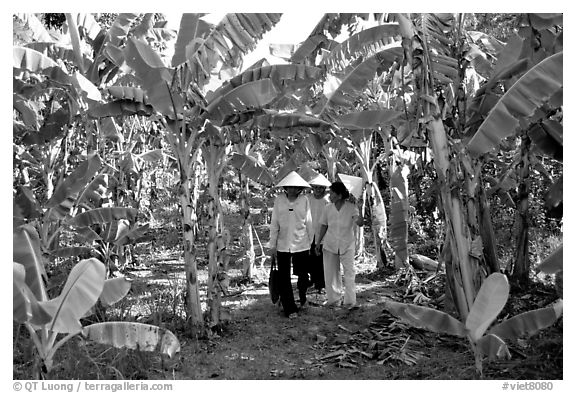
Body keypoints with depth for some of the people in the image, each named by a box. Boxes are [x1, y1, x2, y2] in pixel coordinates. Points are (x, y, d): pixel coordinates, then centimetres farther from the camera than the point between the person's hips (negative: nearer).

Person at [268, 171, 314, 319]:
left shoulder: (304, 200, 0)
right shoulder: (279, 200, -1)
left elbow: (309, 223, 7)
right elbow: (274, 223, 2)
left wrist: (312, 242, 9)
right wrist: (272, 244, 1)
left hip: (301, 244, 0)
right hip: (282, 245, 0)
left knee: (303, 275, 7)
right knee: (284, 278, 1)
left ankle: (303, 299, 36)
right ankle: (290, 309, 11)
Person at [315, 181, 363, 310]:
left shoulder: (351, 207, -12)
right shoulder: (328, 208, -3)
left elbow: (359, 223, -26)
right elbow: (324, 226, 7)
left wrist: (360, 220, -50)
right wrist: (318, 242, 7)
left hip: (347, 245, -3)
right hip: (330, 245, 3)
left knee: (349, 272, -1)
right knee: (330, 273, 9)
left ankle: (350, 302, 9)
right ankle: (333, 299, 23)